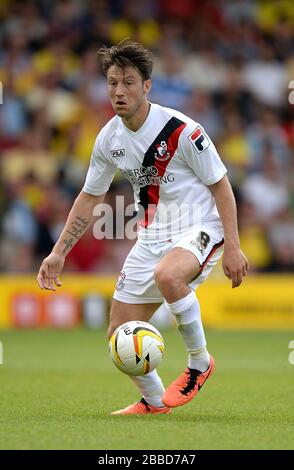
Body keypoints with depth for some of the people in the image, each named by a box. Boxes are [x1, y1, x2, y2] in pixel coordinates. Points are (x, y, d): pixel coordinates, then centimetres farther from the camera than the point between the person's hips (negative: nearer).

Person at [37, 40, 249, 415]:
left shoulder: (181, 130, -17)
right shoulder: (109, 139, 0)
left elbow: (220, 185, -11)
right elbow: (90, 197, 14)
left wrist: (232, 248, -16)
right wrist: (59, 252, 10)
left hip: (198, 229, -6)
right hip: (151, 238, 6)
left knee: (167, 275, -40)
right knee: (120, 335, 2)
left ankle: (200, 363, -16)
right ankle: (154, 403, 29)